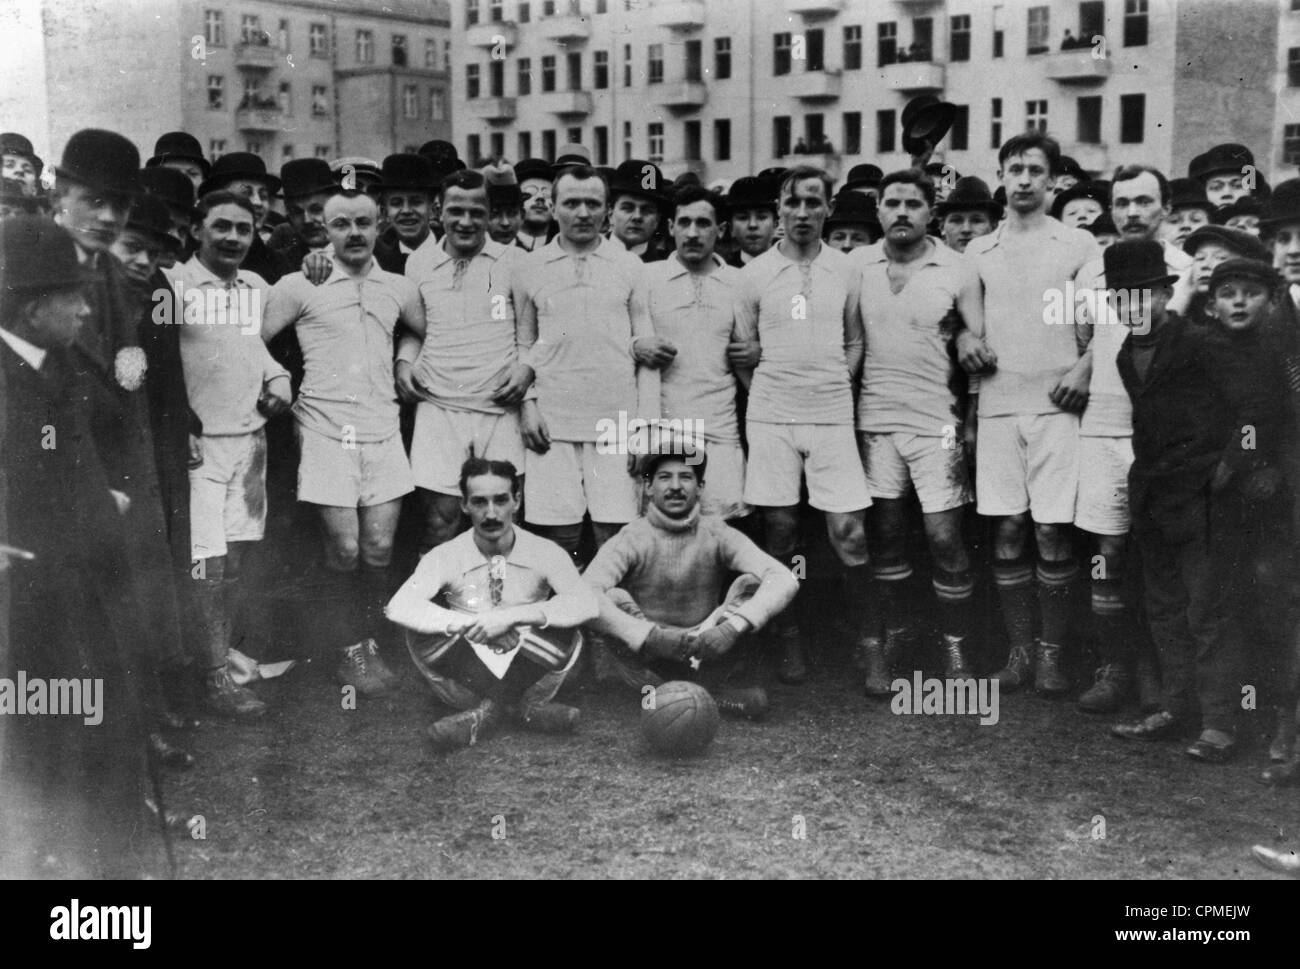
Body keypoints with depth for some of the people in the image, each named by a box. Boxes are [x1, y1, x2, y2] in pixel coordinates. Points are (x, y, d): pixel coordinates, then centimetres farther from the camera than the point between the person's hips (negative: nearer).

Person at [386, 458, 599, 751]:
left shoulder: (544, 552, -5)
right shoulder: (446, 557, -4)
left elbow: (586, 604, -21)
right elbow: (399, 607, -20)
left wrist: (513, 616, -29)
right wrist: (470, 624, -27)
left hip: (526, 675, -1)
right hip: (469, 682, 1)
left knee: (565, 637, -29)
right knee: (423, 635, -26)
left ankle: (489, 710, -15)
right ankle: (520, 708, -22)